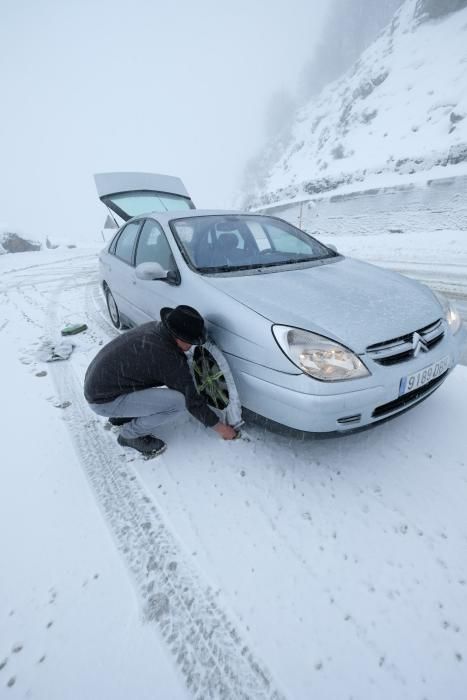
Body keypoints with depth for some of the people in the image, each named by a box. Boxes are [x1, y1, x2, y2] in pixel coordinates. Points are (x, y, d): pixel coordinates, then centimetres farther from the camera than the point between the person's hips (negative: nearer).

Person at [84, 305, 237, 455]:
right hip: (105, 400, -9)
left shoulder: (154, 327, -4)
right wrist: (220, 427, -5)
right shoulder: (169, 357, -27)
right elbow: (191, 400, -17)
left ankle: (121, 416, 21)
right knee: (178, 401, -21)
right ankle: (130, 435, 2)